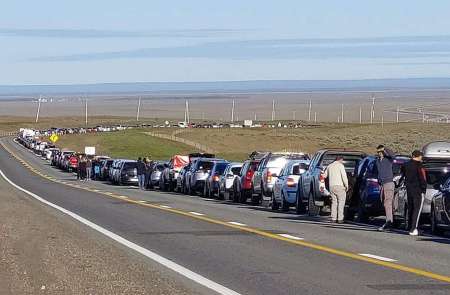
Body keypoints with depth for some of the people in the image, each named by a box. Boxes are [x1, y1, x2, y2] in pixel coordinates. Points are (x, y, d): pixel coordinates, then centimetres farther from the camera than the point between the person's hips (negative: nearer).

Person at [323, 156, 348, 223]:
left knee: (334, 202, 11)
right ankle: (340, 219, -8)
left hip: (332, 186, 6)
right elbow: (344, 176, -13)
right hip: (340, 186, -6)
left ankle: (333, 218, 4)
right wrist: (346, 185, -7)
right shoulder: (340, 165, -4)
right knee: (341, 202, -2)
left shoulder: (330, 166, 15)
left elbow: (324, 175, 27)